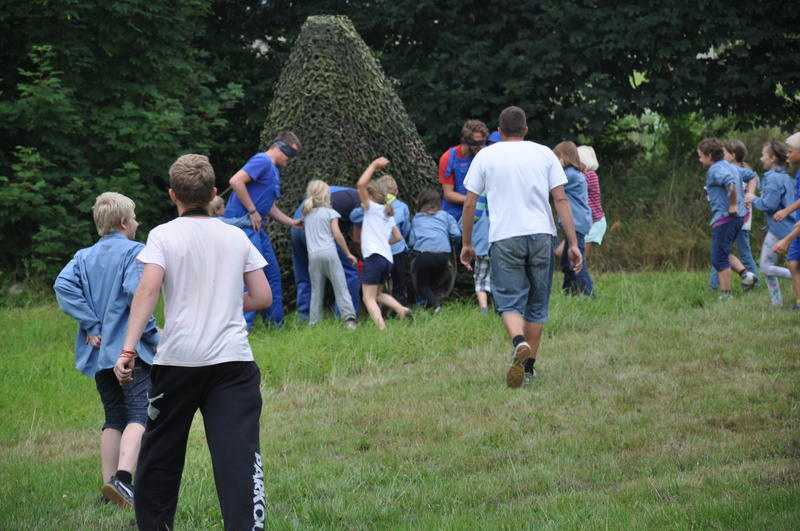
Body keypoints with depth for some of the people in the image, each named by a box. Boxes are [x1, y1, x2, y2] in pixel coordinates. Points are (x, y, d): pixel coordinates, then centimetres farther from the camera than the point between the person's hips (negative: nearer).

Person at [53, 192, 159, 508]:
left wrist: (91, 326, -4)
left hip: (99, 352, 6)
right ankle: (122, 477, -29)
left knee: (114, 418, 15)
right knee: (140, 415, -10)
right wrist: (148, 331, -10)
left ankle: (109, 485, 13)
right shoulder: (135, 251, -5)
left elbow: (63, 286, -4)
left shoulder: (84, 257, 11)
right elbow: (137, 293, -21)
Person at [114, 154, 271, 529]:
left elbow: (148, 289, -11)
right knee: (240, 456, -9)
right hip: (234, 359, 1)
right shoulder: (236, 237, 11)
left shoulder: (163, 235, 3)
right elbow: (262, 297, 11)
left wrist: (128, 350, -16)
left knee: (160, 456, 15)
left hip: (178, 359, -1)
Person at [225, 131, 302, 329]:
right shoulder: (262, 161, -10)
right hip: (243, 223, -11)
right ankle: (242, 325, -12)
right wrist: (252, 212, -19)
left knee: (272, 273, 14)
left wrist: (292, 222, 20)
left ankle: (275, 321, 24)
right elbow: (236, 181, -24)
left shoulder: (274, 171, 22)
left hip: (255, 227, 11)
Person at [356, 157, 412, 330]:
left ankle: (382, 328, -25)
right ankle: (401, 309, 2)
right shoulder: (388, 214, 21)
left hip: (374, 256, -8)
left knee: (369, 298, -8)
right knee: (377, 294, 23)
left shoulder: (373, 208, 0)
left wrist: (374, 165, -4)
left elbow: (361, 184, -11)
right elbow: (398, 237, 25)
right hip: (388, 258, 8)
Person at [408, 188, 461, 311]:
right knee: (434, 283, 21)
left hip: (424, 254, -1)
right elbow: (456, 234, 7)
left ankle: (434, 304, -13)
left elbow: (411, 241, 8)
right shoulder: (445, 215, 17)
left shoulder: (416, 218, 16)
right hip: (443, 254, 1)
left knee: (422, 285, 13)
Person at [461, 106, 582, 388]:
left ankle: (520, 344, -31)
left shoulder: (485, 156, 6)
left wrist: (466, 243, 14)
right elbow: (561, 199, 2)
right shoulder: (544, 154, 8)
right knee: (537, 304, 12)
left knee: (509, 303, -1)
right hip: (541, 236, 2)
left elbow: (470, 203, 5)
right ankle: (529, 366, 14)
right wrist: (573, 243, 3)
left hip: (504, 238, -2)